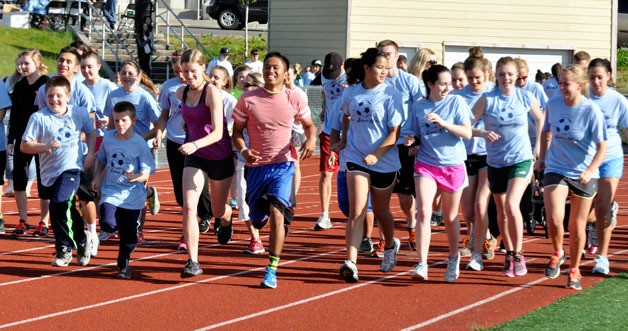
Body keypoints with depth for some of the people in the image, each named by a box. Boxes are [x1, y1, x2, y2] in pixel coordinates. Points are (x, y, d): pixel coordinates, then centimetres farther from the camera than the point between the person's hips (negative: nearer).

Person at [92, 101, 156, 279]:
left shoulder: (140, 144, -10)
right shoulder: (108, 138, 1)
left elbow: (146, 173, -11)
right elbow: (102, 160, 19)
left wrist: (136, 177, -31)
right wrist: (97, 178, 7)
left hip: (133, 197, -2)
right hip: (110, 192, 2)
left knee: (129, 234, 5)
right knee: (108, 224, -22)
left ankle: (123, 264, 28)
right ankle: (117, 225, 14)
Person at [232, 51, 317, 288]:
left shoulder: (294, 99, -2)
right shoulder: (248, 100, -2)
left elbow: (309, 124, 13)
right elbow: (237, 131, 6)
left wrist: (311, 139, -9)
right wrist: (243, 150, -14)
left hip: (283, 165, -2)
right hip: (256, 166, 2)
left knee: (277, 211, -21)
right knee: (258, 220, 10)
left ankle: (272, 271, -18)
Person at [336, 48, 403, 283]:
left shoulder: (391, 95, -9)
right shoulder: (350, 93, 1)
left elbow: (395, 132, -12)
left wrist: (376, 154, -22)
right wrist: (343, 140, 21)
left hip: (384, 162, -1)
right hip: (356, 159, 1)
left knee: (380, 210, 15)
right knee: (357, 212, -11)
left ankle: (391, 245, 45)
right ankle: (350, 263, -17)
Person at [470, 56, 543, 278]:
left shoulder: (526, 98, -4)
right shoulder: (487, 100, -8)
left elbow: (540, 118, 16)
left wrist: (539, 144, 11)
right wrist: (482, 133, -27)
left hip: (521, 160, -2)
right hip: (496, 162, 2)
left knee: (511, 205, -20)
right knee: (502, 212, 13)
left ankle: (518, 254, -6)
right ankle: (509, 255, 29)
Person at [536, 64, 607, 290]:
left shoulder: (592, 111, -16)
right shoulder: (553, 105, -4)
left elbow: (602, 146, -15)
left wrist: (590, 171, -29)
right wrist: (541, 157, 14)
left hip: (584, 175, -2)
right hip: (555, 169, 2)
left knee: (577, 226, 8)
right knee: (554, 218, -20)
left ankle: (574, 270, 29)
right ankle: (557, 254, 10)